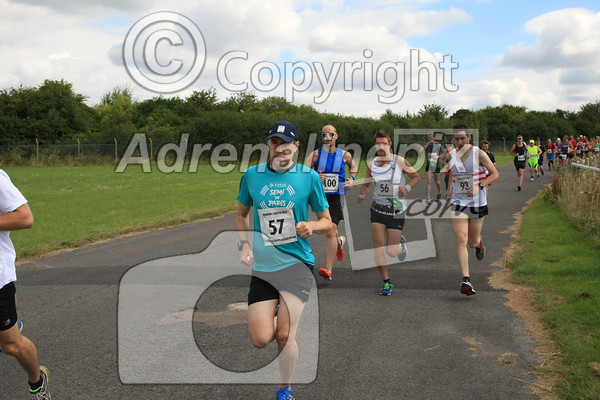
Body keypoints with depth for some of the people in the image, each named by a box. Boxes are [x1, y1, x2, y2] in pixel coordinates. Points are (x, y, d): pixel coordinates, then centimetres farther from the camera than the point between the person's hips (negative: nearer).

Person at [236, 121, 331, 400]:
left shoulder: (309, 176, -2)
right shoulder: (251, 175, 3)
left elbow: (327, 222, 6)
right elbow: (241, 214, 18)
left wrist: (311, 226, -16)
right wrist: (244, 245, 2)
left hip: (297, 263, -2)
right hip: (261, 266, 2)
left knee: (284, 336, -5)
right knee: (260, 340, -4)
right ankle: (276, 310, 32)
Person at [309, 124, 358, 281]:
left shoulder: (344, 155, 2)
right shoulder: (316, 154, 0)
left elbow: (353, 166, 23)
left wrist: (352, 178, 5)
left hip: (336, 197, -2)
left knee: (330, 232, -14)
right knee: (328, 228, 20)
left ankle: (328, 269, -15)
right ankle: (340, 241, 56)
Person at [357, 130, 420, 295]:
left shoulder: (400, 161, -6)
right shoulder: (371, 164, 2)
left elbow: (417, 177, 4)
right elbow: (367, 183, 16)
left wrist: (407, 188, -14)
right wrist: (362, 194, -5)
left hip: (397, 210, -2)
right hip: (377, 209, 3)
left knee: (392, 252, -2)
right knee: (378, 247, -6)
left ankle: (400, 243, 36)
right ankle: (386, 282, 8)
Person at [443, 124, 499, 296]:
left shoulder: (478, 153, -8)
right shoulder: (450, 156, 3)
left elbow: (495, 174, -3)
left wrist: (479, 186, -17)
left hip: (477, 203, -2)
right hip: (458, 203, 2)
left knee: (472, 241, 8)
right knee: (461, 239, -13)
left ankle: (479, 243, 49)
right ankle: (466, 280, -15)